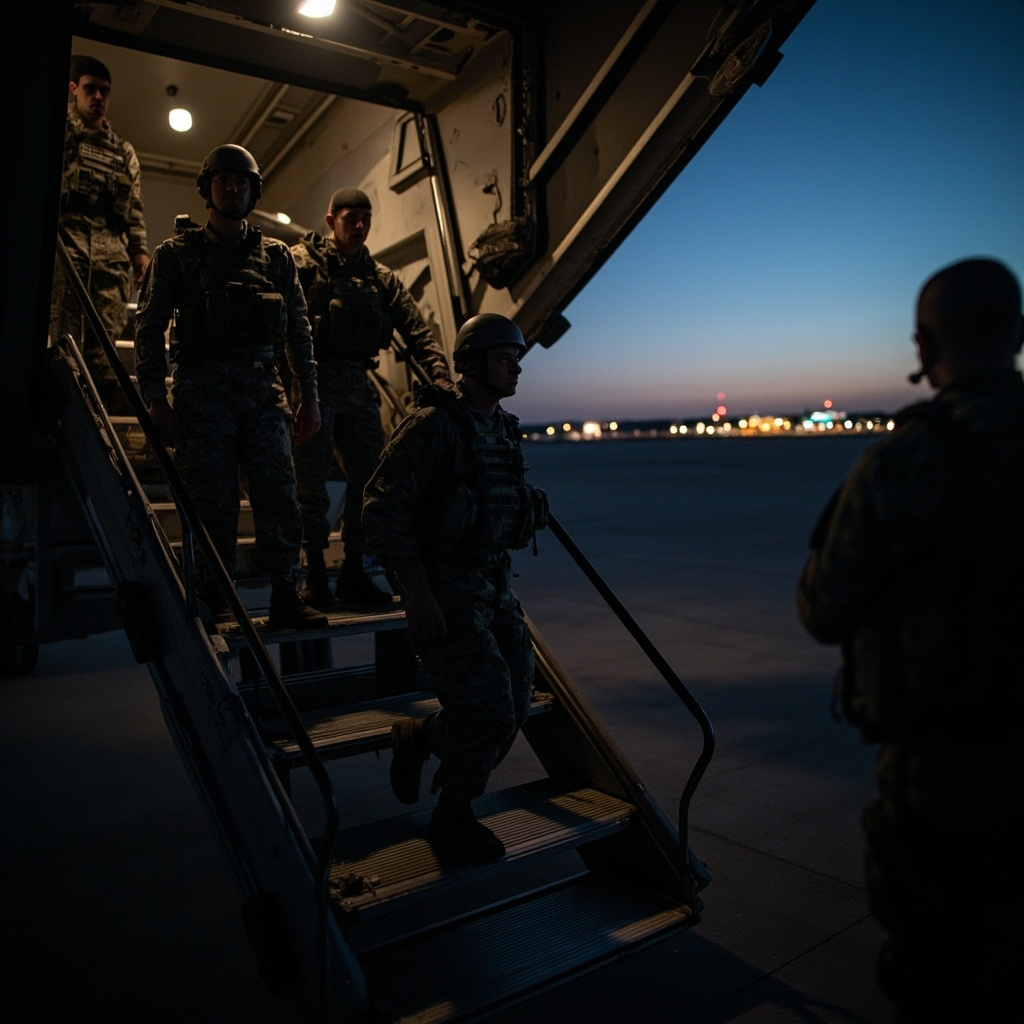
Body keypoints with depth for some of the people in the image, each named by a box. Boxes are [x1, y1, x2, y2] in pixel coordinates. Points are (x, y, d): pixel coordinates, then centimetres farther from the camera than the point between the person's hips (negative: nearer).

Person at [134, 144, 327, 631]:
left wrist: (309, 395, 8)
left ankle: (286, 596, 1)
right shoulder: (177, 253, 10)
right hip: (202, 389, -2)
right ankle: (210, 604, 7)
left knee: (280, 495, -5)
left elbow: (298, 329, 15)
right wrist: (156, 399, -6)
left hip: (263, 389, 2)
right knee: (212, 502, -2)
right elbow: (149, 328, 4)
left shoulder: (276, 255, 16)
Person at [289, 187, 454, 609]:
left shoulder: (380, 277, 15)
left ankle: (353, 572, 14)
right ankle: (315, 573, 6)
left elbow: (415, 328, 8)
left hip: (358, 385, 5)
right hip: (314, 382, -5)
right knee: (312, 479, -4)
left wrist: (440, 374, -7)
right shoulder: (303, 261, 2)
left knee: (369, 478, 3)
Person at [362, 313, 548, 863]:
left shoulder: (503, 431, 11)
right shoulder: (432, 426, -14)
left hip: (495, 585, 8)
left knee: (512, 708, 7)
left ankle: (415, 737, 32)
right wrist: (417, 592, -23)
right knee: (488, 710, -9)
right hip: (443, 588, -8)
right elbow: (384, 510, -18)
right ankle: (452, 820, 16)